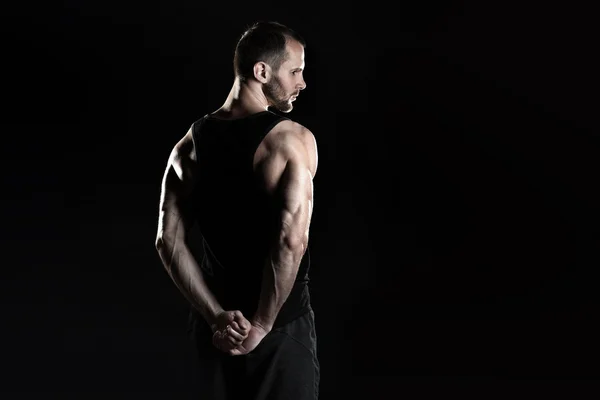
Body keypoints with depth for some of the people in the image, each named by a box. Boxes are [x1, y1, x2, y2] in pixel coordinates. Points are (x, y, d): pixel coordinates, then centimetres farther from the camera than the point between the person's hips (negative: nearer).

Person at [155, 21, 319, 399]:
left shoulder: (190, 145, 3)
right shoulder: (293, 140, -14)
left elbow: (170, 242, -3)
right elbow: (291, 240, -24)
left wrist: (216, 316, -5)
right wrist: (263, 324, -17)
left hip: (217, 326, 5)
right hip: (282, 325, -5)